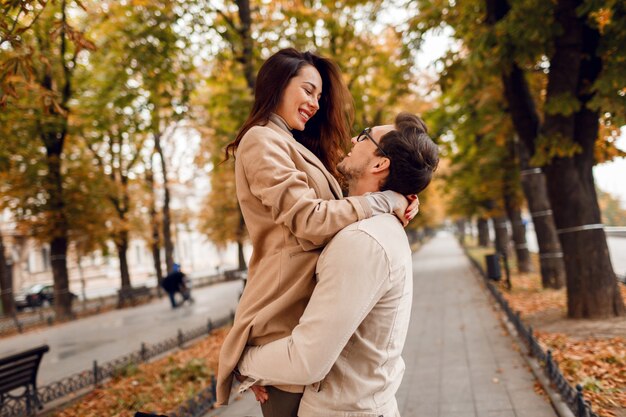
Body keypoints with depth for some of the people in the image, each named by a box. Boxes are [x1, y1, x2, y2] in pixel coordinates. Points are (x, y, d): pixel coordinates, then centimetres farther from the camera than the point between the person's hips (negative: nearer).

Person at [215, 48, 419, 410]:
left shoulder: (296, 148, 24)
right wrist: (384, 200, -9)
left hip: (308, 308, 9)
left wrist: (396, 206, 0)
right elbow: (308, 220, -17)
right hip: (287, 314, -9)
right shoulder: (261, 141, -7)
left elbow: (332, 209, 16)